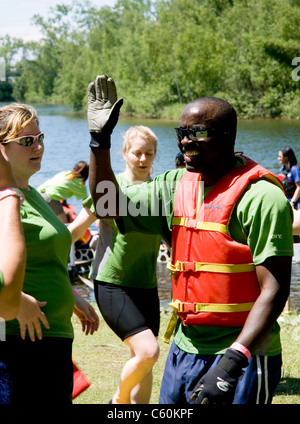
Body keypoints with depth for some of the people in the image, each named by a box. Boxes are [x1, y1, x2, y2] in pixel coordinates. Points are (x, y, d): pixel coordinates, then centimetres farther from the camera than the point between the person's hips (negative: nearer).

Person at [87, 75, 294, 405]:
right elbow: (109, 205, 17)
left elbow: (274, 289, -19)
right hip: (184, 350, 7)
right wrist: (100, 139, 7)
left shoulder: (260, 196, -14)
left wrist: (234, 360, -28)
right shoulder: (177, 185, 9)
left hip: (241, 356, -7)